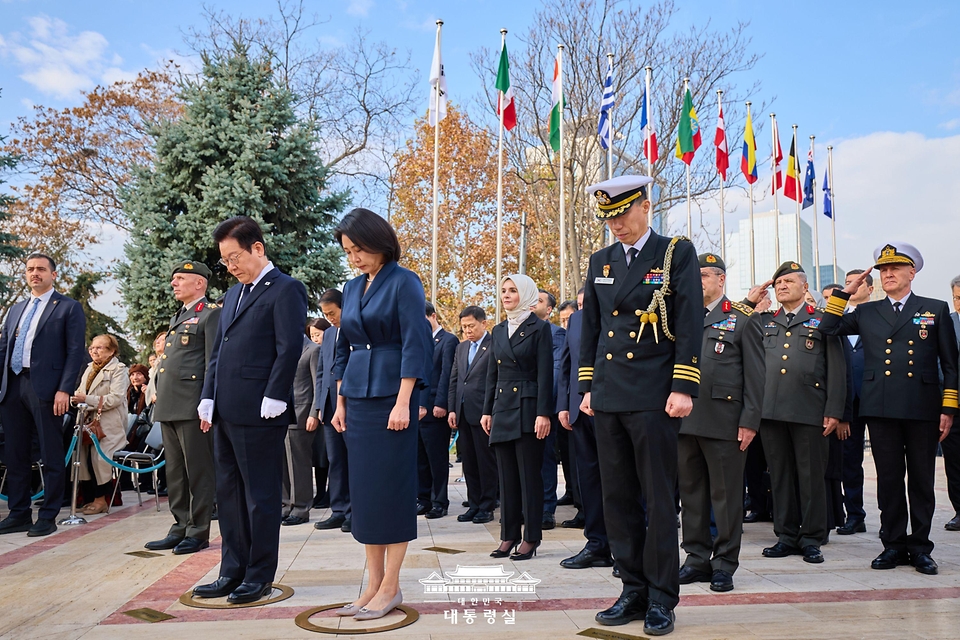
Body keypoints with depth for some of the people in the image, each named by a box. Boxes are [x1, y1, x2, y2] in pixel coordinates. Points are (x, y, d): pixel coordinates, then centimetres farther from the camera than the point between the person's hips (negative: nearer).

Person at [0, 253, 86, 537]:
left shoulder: (69, 308, 1)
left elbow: (75, 352, -6)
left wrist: (64, 390, -15)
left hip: (46, 388, -6)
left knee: (51, 457, -1)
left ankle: (47, 517, 7)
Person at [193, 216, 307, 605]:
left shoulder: (285, 290, -6)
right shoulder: (233, 294, 21)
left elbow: (289, 349, -13)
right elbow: (218, 351, 21)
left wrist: (271, 402, -17)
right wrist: (208, 398, 13)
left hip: (258, 413, -9)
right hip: (226, 413, 9)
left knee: (261, 496, 2)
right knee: (229, 494, 13)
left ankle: (260, 576, 14)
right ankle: (232, 572, 24)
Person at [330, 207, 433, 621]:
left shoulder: (404, 282, -7)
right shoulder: (353, 288, 13)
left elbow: (415, 344, -14)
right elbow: (344, 348, 16)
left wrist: (403, 403, -19)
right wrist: (340, 402, 11)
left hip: (392, 393, -7)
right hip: (357, 394, 7)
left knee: (390, 485, -2)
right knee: (363, 486, 8)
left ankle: (390, 586, 9)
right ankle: (373, 583, 17)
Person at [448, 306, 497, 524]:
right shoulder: (461, 348, 17)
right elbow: (453, 380, 17)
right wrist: (452, 409, 9)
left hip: (484, 413, -7)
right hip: (463, 414, 7)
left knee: (486, 461, 1)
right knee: (469, 461, 11)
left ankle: (487, 506, 10)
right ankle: (474, 504, 20)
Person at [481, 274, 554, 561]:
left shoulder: (539, 328, -4)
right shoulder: (498, 331, 14)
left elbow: (545, 373, -9)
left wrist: (543, 413, -15)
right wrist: (487, 411, 11)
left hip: (528, 408, -6)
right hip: (503, 408, 6)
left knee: (530, 474, 0)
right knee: (507, 475, 10)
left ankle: (530, 537, 8)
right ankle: (508, 535, 17)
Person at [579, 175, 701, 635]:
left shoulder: (677, 253, 0)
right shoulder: (600, 261, 14)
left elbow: (689, 324, -6)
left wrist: (683, 389, -12)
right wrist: (587, 387, 12)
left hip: (654, 398, -5)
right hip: (609, 398, 5)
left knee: (659, 501, 2)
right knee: (618, 500, 9)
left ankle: (661, 598, 14)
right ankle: (633, 590, 21)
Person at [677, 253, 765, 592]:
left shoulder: (743, 319, 2)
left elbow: (755, 374, -2)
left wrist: (750, 421, -9)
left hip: (724, 422, -4)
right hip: (685, 421, 5)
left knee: (726, 496, 3)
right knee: (691, 493, 11)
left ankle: (724, 564, 15)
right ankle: (697, 559, 23)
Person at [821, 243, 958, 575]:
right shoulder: (866, 313, 13)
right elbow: (828, 328, 5)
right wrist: (846, 292, 3)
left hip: (923, 409, -1)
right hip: (881, 410, 1)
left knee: (922, 480, 6)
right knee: (889, 480, 6)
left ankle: (920, 547, 17)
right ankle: (894, 545, 16)